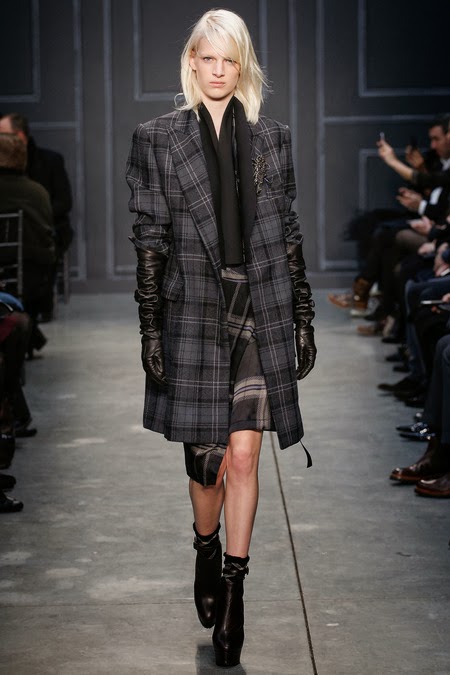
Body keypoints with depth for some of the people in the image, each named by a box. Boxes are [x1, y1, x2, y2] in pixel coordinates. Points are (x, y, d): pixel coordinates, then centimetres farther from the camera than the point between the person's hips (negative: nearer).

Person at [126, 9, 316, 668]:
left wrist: (304, 317, 7)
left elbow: (288, 234, 10)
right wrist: (150, 328, -4)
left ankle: (232, 587, 9)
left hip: (260, 315, 1)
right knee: (206, 456, 6)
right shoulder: (159, 139, 2)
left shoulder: (271, 138, 7)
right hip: (194, 314, -1)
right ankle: (207, 554, 34)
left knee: (243, 455, -1)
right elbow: (149, 238, 0)